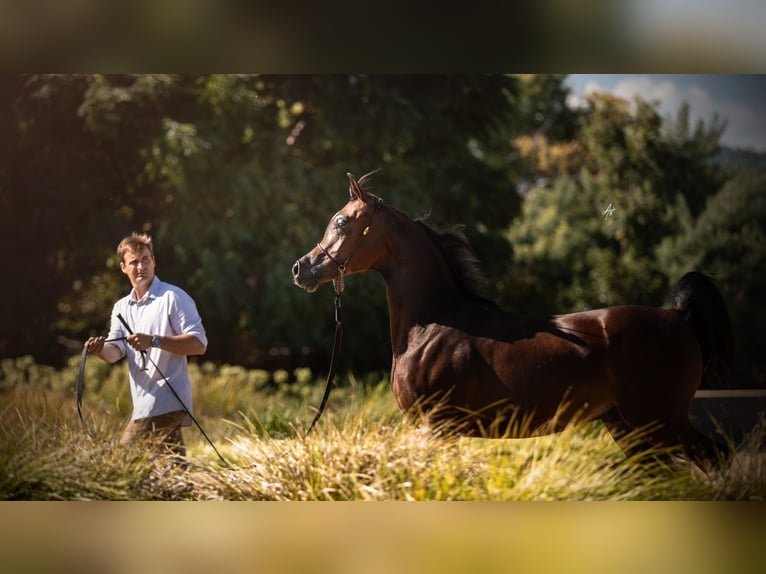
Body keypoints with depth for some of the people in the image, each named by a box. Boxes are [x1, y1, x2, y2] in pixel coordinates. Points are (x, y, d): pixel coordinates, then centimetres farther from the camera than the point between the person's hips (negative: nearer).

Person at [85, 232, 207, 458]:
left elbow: (199, 344, -13)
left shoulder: (173, 297, -5)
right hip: (144, 404, 8)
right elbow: (115, 351, 6)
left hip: (164, 403, -8)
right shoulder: (121, 307, 17)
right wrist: (101, 349, -18)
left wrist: (154, 341, -23)